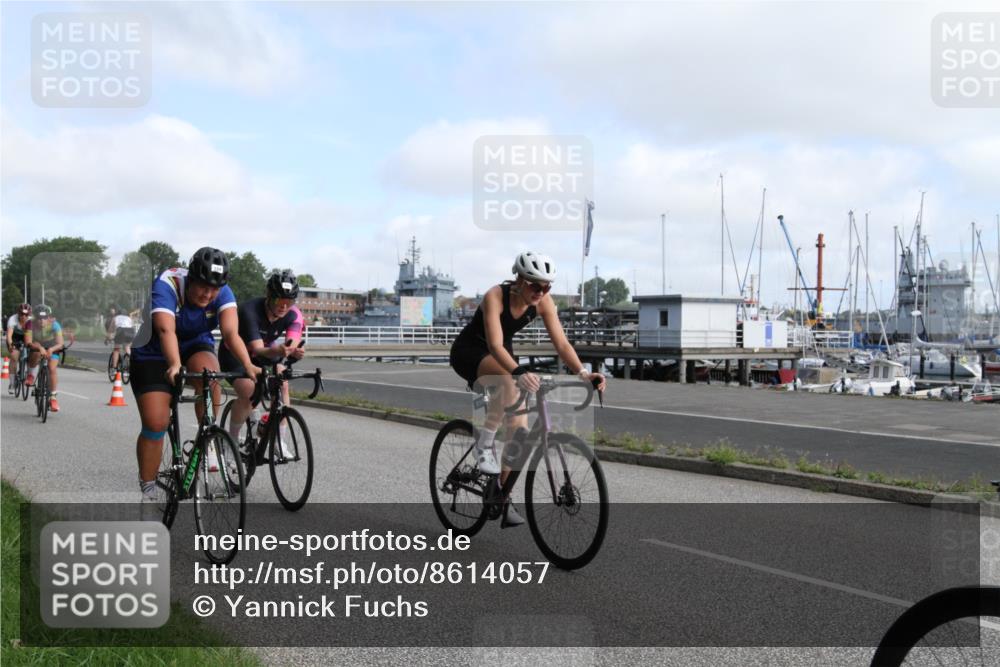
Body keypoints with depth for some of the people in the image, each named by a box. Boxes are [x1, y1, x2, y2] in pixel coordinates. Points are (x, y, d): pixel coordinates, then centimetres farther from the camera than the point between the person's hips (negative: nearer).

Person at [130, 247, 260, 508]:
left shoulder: (223, 293, -21)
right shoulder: (166, 286, -30)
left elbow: (231, 332, -35)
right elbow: (166, 330, -45)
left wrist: (248, 364, -52)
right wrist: (175, 365, -62)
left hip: (196, 346, 2)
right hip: (153, 353, -2)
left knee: (208, 371, -34)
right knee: (155, 423, -10)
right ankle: (147, 491, 7)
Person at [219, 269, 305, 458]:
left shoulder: (293, 315, -22)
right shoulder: (250, 311, -35)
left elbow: (293, 343, -36)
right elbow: (257, 349, -43)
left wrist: (294, 352, -62)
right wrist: (277, 351, -65)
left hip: (265, 351, 4)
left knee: (282, 383, -20)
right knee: (247, 392, -25)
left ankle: (280, 440, -9)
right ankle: (232, 441, -4)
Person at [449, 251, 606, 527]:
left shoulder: (544, 303, -16)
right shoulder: (495, 296, -30)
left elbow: (561, 343, -21)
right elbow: (495, 345, -41)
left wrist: (583, 373, -37)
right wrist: (520, 372, -58)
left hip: (501, 356, 6)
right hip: (469, 352, -6)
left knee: (518, 424, -7)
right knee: (509, 380, -38)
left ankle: (504, 498, 2)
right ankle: (484, 443, -22)